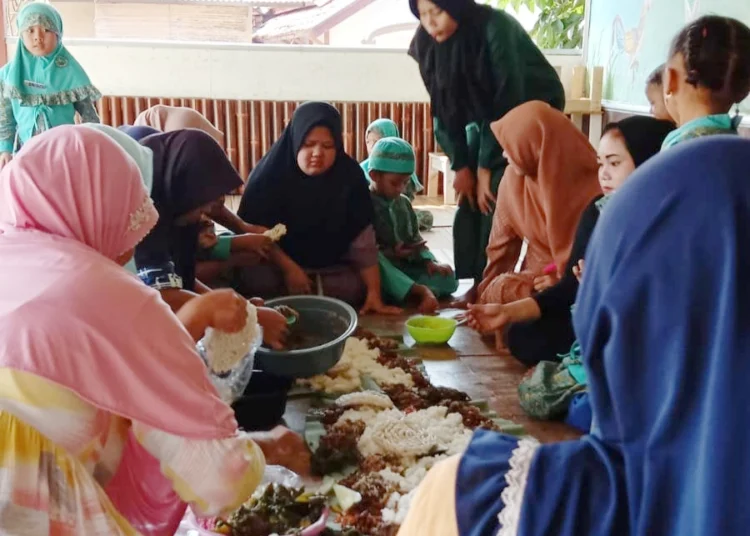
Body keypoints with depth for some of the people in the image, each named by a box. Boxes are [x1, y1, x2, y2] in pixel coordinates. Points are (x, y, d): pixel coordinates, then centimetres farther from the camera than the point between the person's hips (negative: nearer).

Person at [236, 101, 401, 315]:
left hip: (329, 267, 3)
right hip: (274, 262, -2)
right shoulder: (269, 173, -18)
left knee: (354, 287, -22)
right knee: (256, 280, -31)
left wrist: (374, 293, -22)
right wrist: (289, 268, -26)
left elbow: (362, 239, -17)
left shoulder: (350, 175, -15)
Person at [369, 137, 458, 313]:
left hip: (404, 267, 7)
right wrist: (390, 253, -29)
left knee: (448, 278, -9)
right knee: (375, 261, -41)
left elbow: (415, 238, 14)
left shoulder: (404, 203, 12)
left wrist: (429, 261, -4)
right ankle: (420, 291, -43)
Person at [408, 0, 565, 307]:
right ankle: (478, 285, 3)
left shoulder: (496, 29, -29)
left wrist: (485, 168, -23)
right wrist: (461, 166, -10)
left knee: (497, 200, -18)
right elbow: (444, 108, -5)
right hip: (489, 117, 6)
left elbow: (508, 103, -27)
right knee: (470, 201, -4)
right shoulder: (428, 44, -12)